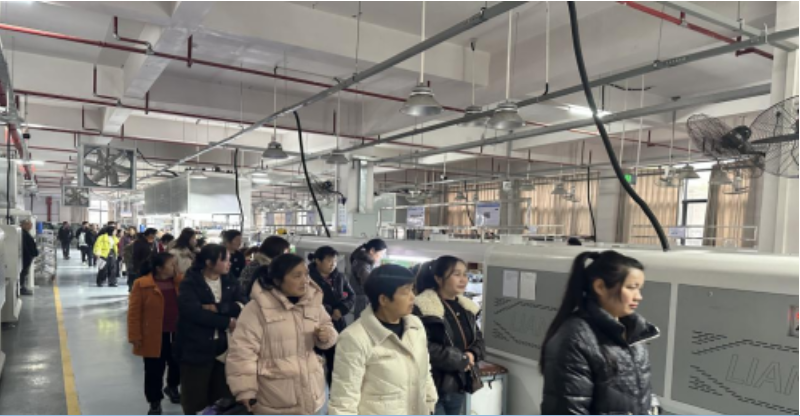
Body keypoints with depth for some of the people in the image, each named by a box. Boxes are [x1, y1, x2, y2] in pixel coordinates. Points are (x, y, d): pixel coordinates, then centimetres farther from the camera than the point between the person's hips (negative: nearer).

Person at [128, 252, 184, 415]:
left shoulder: (180, 281, -1)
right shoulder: (142, 284, -12)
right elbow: (134, 313, -9)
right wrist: (135, 337, -10)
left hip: (177, 334, 4)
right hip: (154, 336, -4)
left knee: (177, 365, 18)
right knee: (154, 371, 8)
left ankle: (172, 387, 46)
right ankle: (155, 402, 26)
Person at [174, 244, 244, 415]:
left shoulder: (230, 283, 8)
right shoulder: (190, 283, -7)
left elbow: (240, 307, -6)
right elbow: (193, 311, -21)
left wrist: (217, 308, -20)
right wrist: (227, 322, -18)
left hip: (224, 348, 4)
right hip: (196, 349, -4)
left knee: (223, 399, 12)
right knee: (194, 399, 8)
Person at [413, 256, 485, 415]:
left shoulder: (466, 308, 9)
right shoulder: (422, 310, -18)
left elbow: (478, 339, 17)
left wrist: (472, 355, -7)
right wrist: (460, 359, -18)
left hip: (458, 386, 8)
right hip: (432, 388, -8)